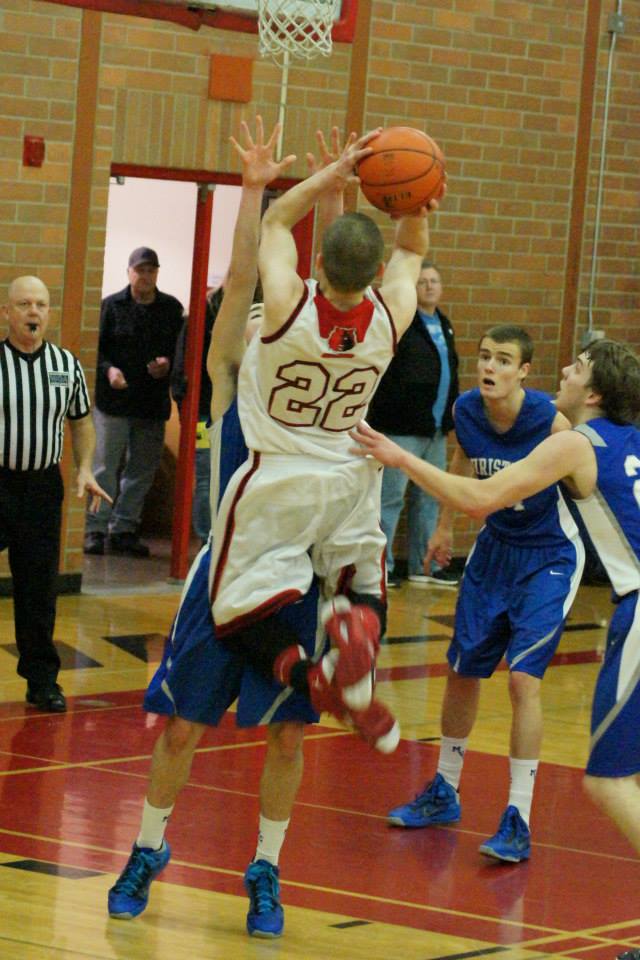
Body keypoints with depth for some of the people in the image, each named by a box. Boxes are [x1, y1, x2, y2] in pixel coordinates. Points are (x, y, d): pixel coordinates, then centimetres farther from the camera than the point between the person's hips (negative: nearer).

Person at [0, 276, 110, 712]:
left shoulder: (67, 365, 6)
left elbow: (81, 421, 18)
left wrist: (85, 468, 4)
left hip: (42, 488, 3)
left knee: (39, 590, 7)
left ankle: (43, 679, 18)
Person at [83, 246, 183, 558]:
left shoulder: (172, 309, 8)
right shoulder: (111, 306, 2)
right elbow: (96, 348, -1)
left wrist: (168, 365, -10)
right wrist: (108, 370, -18)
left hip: (153, 403, 3)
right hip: (113, 401, -3)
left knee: (143, 469, 7)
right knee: (104, 467, -4)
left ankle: (124, 529, 16)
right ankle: (96, 529, 1)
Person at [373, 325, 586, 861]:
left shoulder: (551, 421, -25)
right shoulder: (466, 411, -9)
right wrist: (445, 525, 20)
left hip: (551, 557, -6)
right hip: (496, 547, 6)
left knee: (523, 678, -16)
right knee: (462, 671, 14)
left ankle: (518, 822, -11)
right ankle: (444, 792, 35)